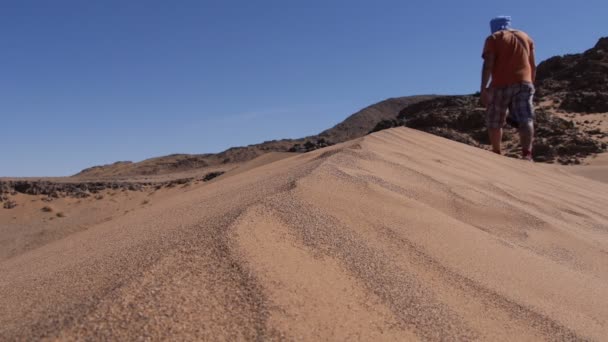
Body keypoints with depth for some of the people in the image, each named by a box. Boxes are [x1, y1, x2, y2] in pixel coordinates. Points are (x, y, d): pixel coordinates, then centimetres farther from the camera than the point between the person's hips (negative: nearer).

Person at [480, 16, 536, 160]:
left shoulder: (493, 39, 4)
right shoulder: (526, 37, 20)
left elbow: (488, 64, -9)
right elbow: (533, 66, 18)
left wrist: (483, 89, -12)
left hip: (501, 85, -3)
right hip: (524, 83, 3)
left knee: (494, 121, 13)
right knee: (525, 120, -9)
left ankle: (496, 153, 23)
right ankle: (527, 153, -27)